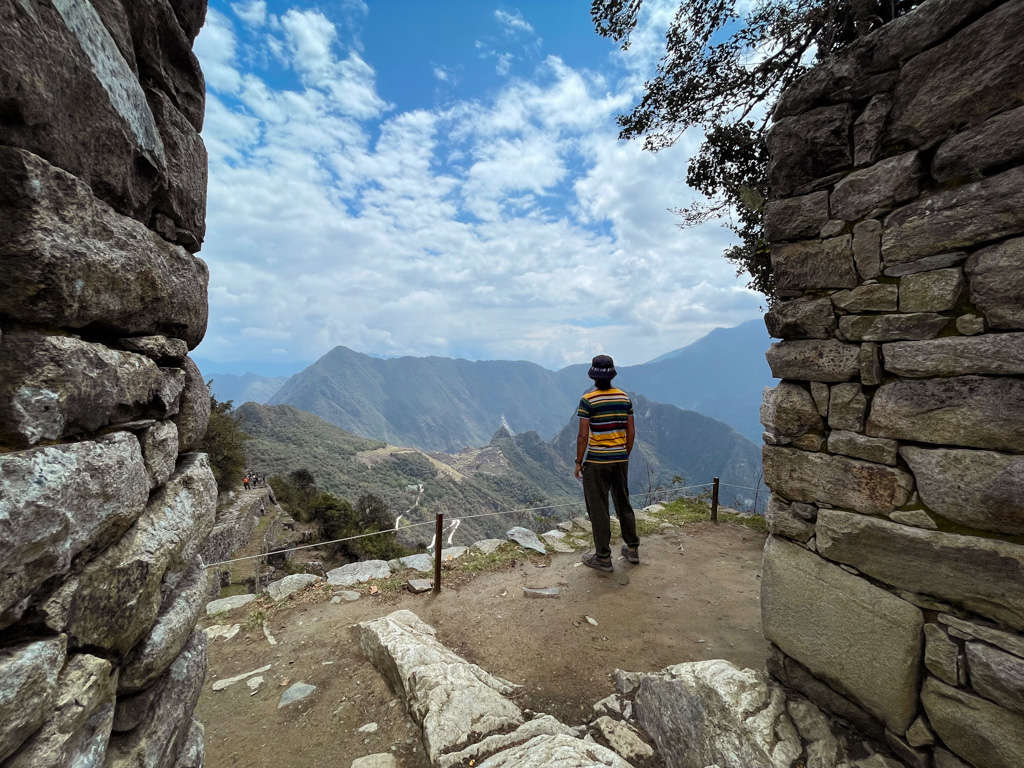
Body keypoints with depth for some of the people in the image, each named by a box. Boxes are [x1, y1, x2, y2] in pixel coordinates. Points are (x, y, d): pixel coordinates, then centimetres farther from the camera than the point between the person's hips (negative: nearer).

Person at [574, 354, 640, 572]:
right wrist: (625, 455, 17)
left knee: (598, 509, 7)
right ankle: (632, 548, 34)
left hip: (596, 462, -5)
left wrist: (578, 462, -5)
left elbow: (583, 436, -15)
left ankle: (603, 557, 18)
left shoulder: (588, 400, -15)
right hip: (620, 460, 6)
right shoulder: (625, 398, 1)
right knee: (623, 504, 21)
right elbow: (631, 432, 5)